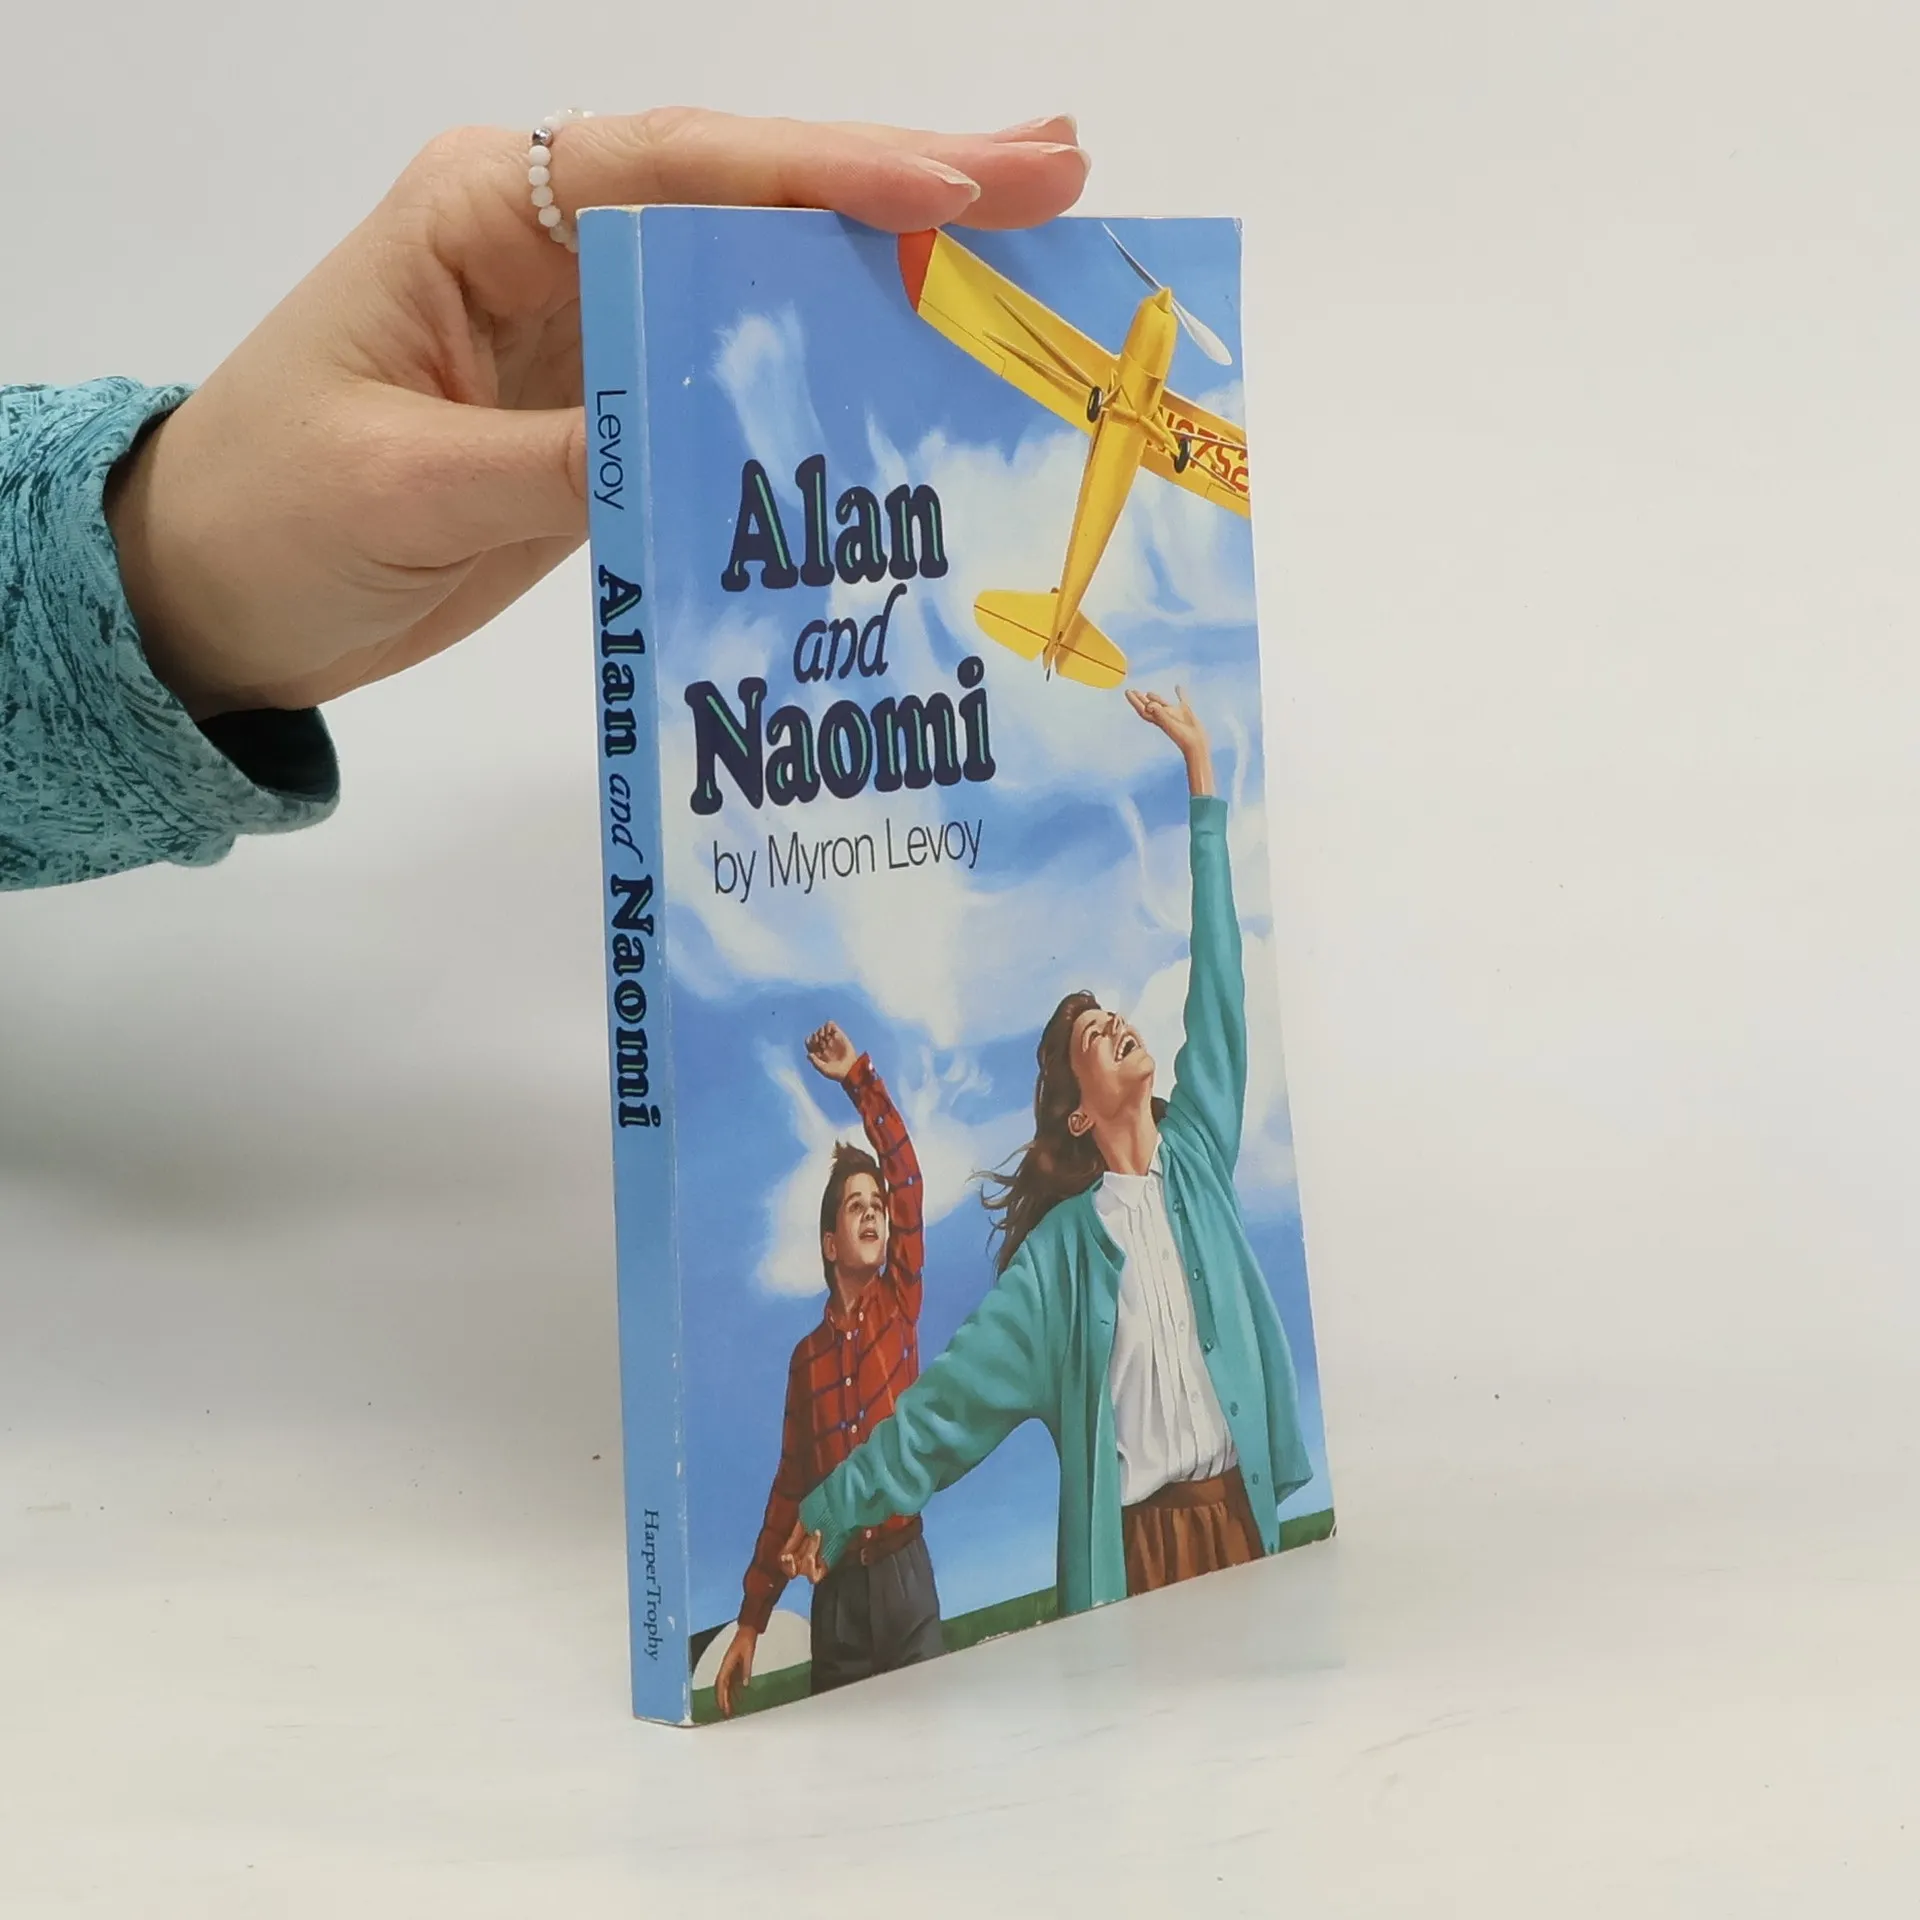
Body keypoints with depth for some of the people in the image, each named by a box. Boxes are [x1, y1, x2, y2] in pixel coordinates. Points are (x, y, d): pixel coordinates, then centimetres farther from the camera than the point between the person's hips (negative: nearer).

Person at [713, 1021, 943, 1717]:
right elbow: (789, 1490, 12)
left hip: (904, 1573, -2)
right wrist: (750, 1620, 10)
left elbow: (908, 1180, -8)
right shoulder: (807, 1357, 8)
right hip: (837, 1587, 2)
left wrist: (860, 1080, -11)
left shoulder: (900, 1306, 3)